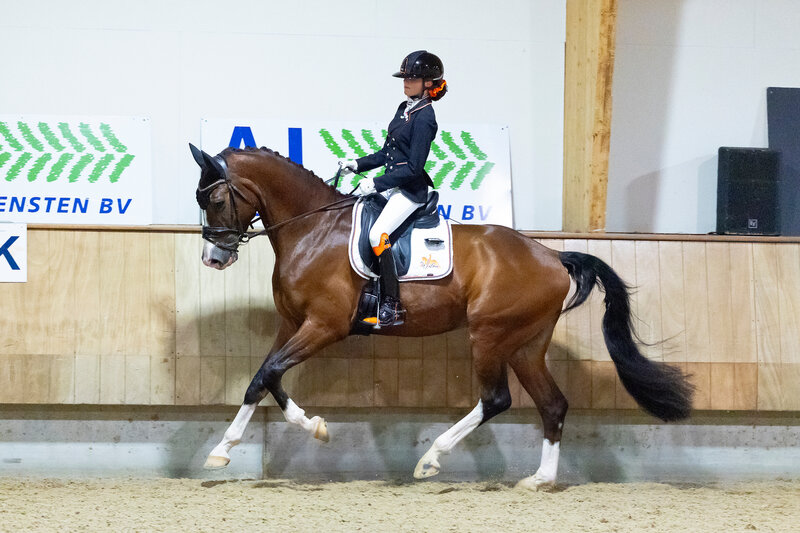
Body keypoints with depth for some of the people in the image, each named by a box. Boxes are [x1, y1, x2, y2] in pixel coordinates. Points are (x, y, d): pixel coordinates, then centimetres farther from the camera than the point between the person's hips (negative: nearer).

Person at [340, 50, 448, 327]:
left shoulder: (424, 118, -16)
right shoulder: (404, 109, 12)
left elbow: (413, 167, -19)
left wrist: (376, 184, -19)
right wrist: (358, 165, 9)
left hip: (411, 190, -10)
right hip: (392, 186, 10)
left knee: (378, 234, -25)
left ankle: (392, 307, -22)